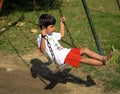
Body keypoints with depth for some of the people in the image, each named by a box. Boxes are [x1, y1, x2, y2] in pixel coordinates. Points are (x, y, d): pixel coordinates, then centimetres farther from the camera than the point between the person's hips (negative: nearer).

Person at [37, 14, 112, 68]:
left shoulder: (52, 34, 20)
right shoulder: (41, 37, -7)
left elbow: (61, 35, 36)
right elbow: (42, 50, -23)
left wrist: (61, 22, 32)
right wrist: (43, 37, -37)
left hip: (65, 51, 9)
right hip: (61, 57, -9)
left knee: (85, 50, -4)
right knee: (83, 59, -16)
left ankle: (104, 58, -9)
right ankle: (103, 63, -16)